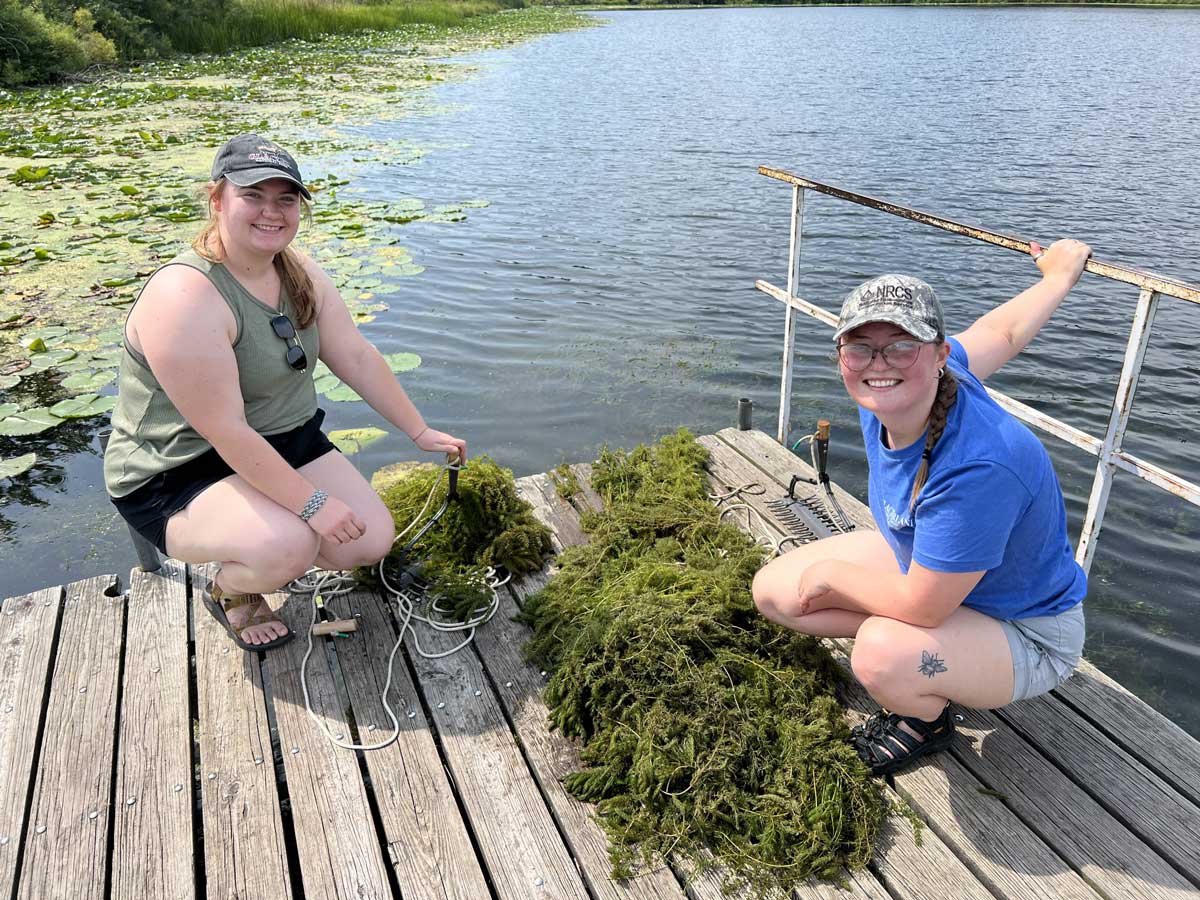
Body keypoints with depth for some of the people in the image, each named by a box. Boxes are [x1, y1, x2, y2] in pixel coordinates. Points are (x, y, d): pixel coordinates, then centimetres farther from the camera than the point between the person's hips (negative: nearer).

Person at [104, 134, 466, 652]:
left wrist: (420, 432, 4)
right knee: (288, 547, -33)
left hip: (288, 441, 7)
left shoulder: (298, 271, -2)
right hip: (177, 474, -7)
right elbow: (225, 431, -29)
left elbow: (358, 357, 3)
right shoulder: (185, 297, -27)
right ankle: (230, 591, 4)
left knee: (372, 542, -7)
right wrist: (312, 504, -28)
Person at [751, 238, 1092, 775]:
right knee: (773, 590, 0)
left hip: (1026, 637, -7)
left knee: (884, 655, -37)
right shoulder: (885, 397, -18)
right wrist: (1059, 276, 22)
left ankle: (929, 720, 1)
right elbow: (1003, 331, 1)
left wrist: (829, 573, -17)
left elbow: (923, 607, -34)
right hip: (926, 561, 8)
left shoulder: (976, 468, -41)